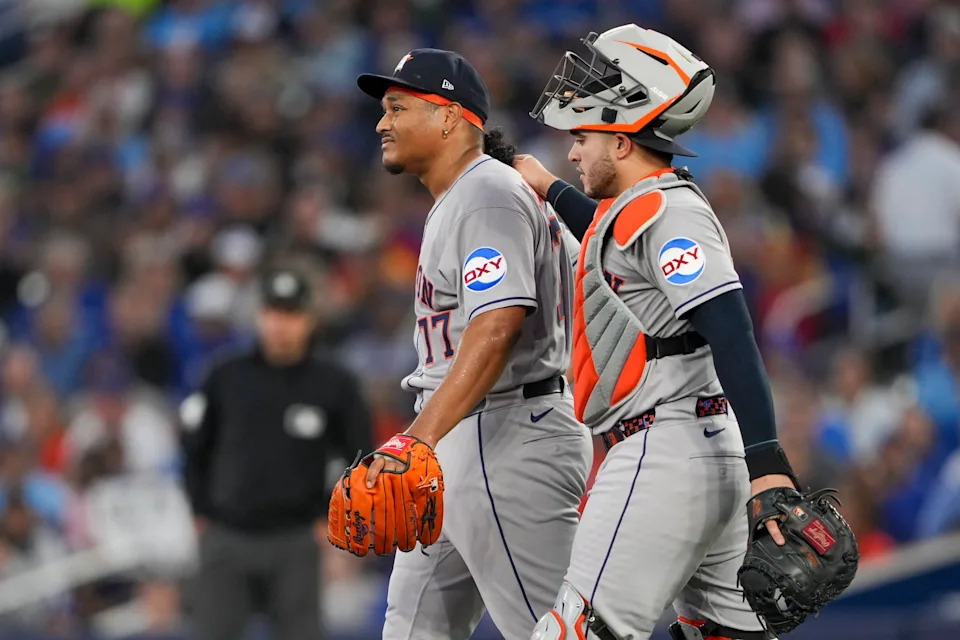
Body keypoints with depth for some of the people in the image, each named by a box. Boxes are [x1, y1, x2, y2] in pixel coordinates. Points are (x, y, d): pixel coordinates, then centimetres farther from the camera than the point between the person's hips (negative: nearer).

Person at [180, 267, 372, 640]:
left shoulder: (333, 385, 2)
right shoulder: (226, 378, 5)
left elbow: (360, 456, 10)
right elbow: (194, 447, 14)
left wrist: (329, 516, 2)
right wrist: (201, 510, 8)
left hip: (294, 543, -1)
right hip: (226, 539, 1)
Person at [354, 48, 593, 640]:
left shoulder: (490, 197, -14)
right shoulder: (454, 202, 20)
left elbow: (497, 328, -27)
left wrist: (420, 438, -35)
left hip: (505, 441, -11)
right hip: (461, 447, 11)